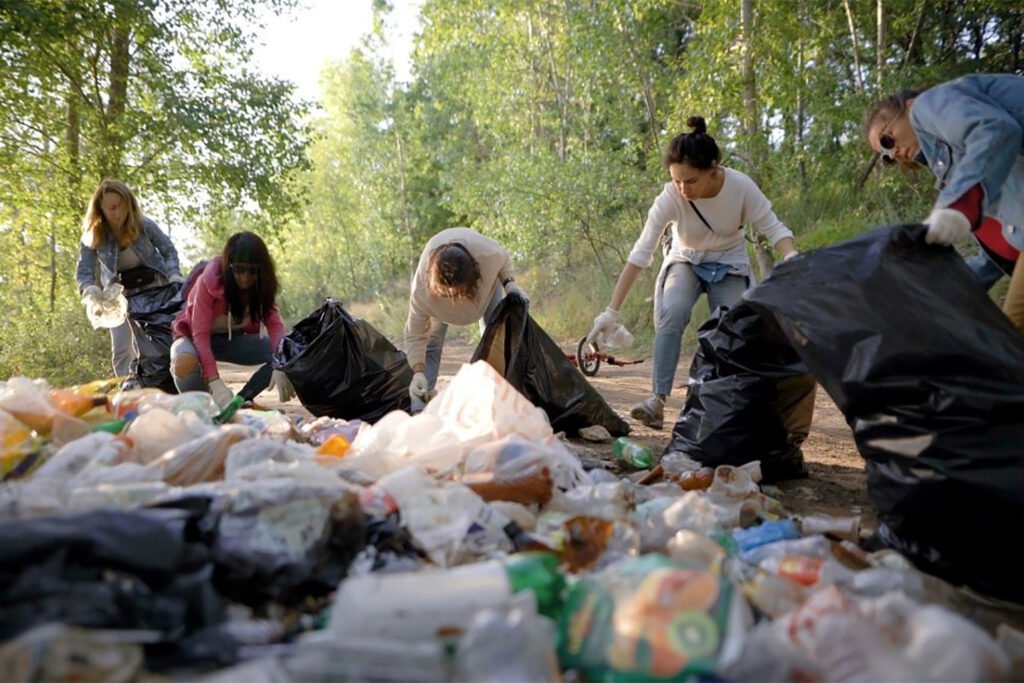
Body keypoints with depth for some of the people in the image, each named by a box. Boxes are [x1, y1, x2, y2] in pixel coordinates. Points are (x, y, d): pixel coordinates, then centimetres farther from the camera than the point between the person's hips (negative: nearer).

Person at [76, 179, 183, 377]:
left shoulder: (144, 225, -16)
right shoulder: (92, 237, -15)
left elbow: (169, 250, -3)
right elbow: (83, 272, -16)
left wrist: (174, 275, -21)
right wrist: (90, 290, -39)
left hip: (153, 288, -1)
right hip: (120, 295, 1)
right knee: (121, 350, -2)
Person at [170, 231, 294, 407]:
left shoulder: (261, 286, -13)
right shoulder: (209, 282, -27)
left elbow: (275, 324, -22)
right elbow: (200, 334, -32)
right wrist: (216, 383, -44)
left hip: (233, 340, 4)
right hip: (194, 337, -4)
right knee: (185, 362, -41)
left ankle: (242, 399, -9)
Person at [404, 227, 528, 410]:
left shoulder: (489, 254, -45)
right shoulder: (422, 286, -44)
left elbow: (505, 260, -17)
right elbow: (415, 335, -33)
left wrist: (509, 283, -34)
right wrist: (418, 372, -44)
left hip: (485, 278, 2)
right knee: (430, 342, -12)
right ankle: (419, 408, -11)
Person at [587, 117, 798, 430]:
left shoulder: (741, 187, -27)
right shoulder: (670, 197, -28)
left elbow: (774, 228, -18)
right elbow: (640, 253, -29)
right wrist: (612, 311, -32)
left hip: (729, 265, 1)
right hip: (686, 262, -1)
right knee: (672, 314, -29)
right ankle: (658, 399, -26)